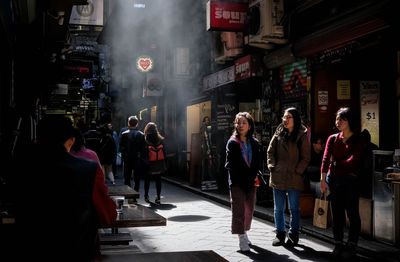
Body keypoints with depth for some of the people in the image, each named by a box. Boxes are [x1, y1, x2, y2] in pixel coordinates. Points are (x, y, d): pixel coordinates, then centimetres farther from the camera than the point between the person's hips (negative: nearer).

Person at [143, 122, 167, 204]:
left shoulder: (145, 140, -11)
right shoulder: (160, 139, -1)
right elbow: (164, 152, 2)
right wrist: (164, 164, 9)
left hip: (149, 164, -3)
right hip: (159, 164, 3)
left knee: (147, 180, 13)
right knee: (158, 180, 8)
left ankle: (146, 196, 19)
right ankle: (158, 197, 6)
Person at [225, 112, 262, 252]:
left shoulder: (255, 143, 8)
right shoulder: (232, 142, -1)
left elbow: (257, 163, 7)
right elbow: (231, 164, -6)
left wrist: (251, 177, -8)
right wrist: (246, 177, -11)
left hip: (251, 181, 4)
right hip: (237, 181, -4)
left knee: (249, 209, 9)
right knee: (239, 209, -5)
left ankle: (244, 233, 25)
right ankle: (242, 239, -3)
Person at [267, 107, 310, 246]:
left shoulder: (302, 136, -2)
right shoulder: (278, 134, 7)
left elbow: (305, 157, -3)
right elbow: (270, 151, 8)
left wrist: (298, 171, -11)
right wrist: (272, 166, -3)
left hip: (294, 178, -3)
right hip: (278, 177, 3)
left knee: (294, 208, 8)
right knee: (278, 208, 9)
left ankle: (293, 234, 20)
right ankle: (280, 234, 21)